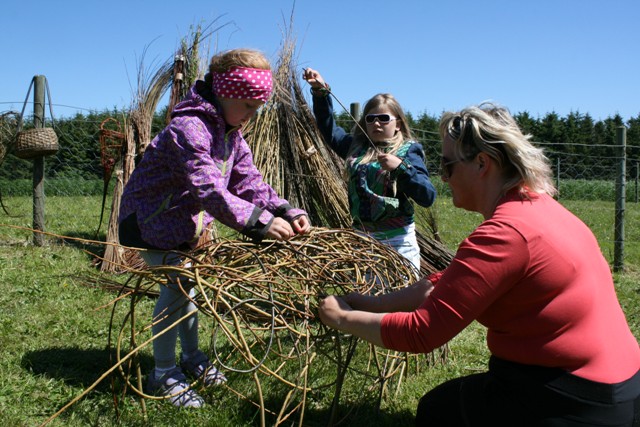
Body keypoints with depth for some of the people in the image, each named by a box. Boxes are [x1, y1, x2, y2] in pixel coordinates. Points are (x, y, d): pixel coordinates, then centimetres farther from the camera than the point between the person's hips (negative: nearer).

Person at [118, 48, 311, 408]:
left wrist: (287, 211, -24)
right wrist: (259, 221, -49)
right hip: (151, 220, -9)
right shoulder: (189, 128, -30)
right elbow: (208, 189, -41)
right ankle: (164, 375, 6)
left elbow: (251, 183, -8)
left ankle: (192, 357, 34)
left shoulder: (231, 134, 0)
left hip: (184, 222, 9)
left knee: (188, 285, 16)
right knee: (176, 288, -10)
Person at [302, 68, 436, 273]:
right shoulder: (356, 146, 7)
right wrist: (320, 91, 8)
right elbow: (329, 128, 19)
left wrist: (400, 167, -27)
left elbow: (428, 197, -15)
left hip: (397, 241, -5)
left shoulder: (407, 151, -6)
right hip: (361, 236, 5)